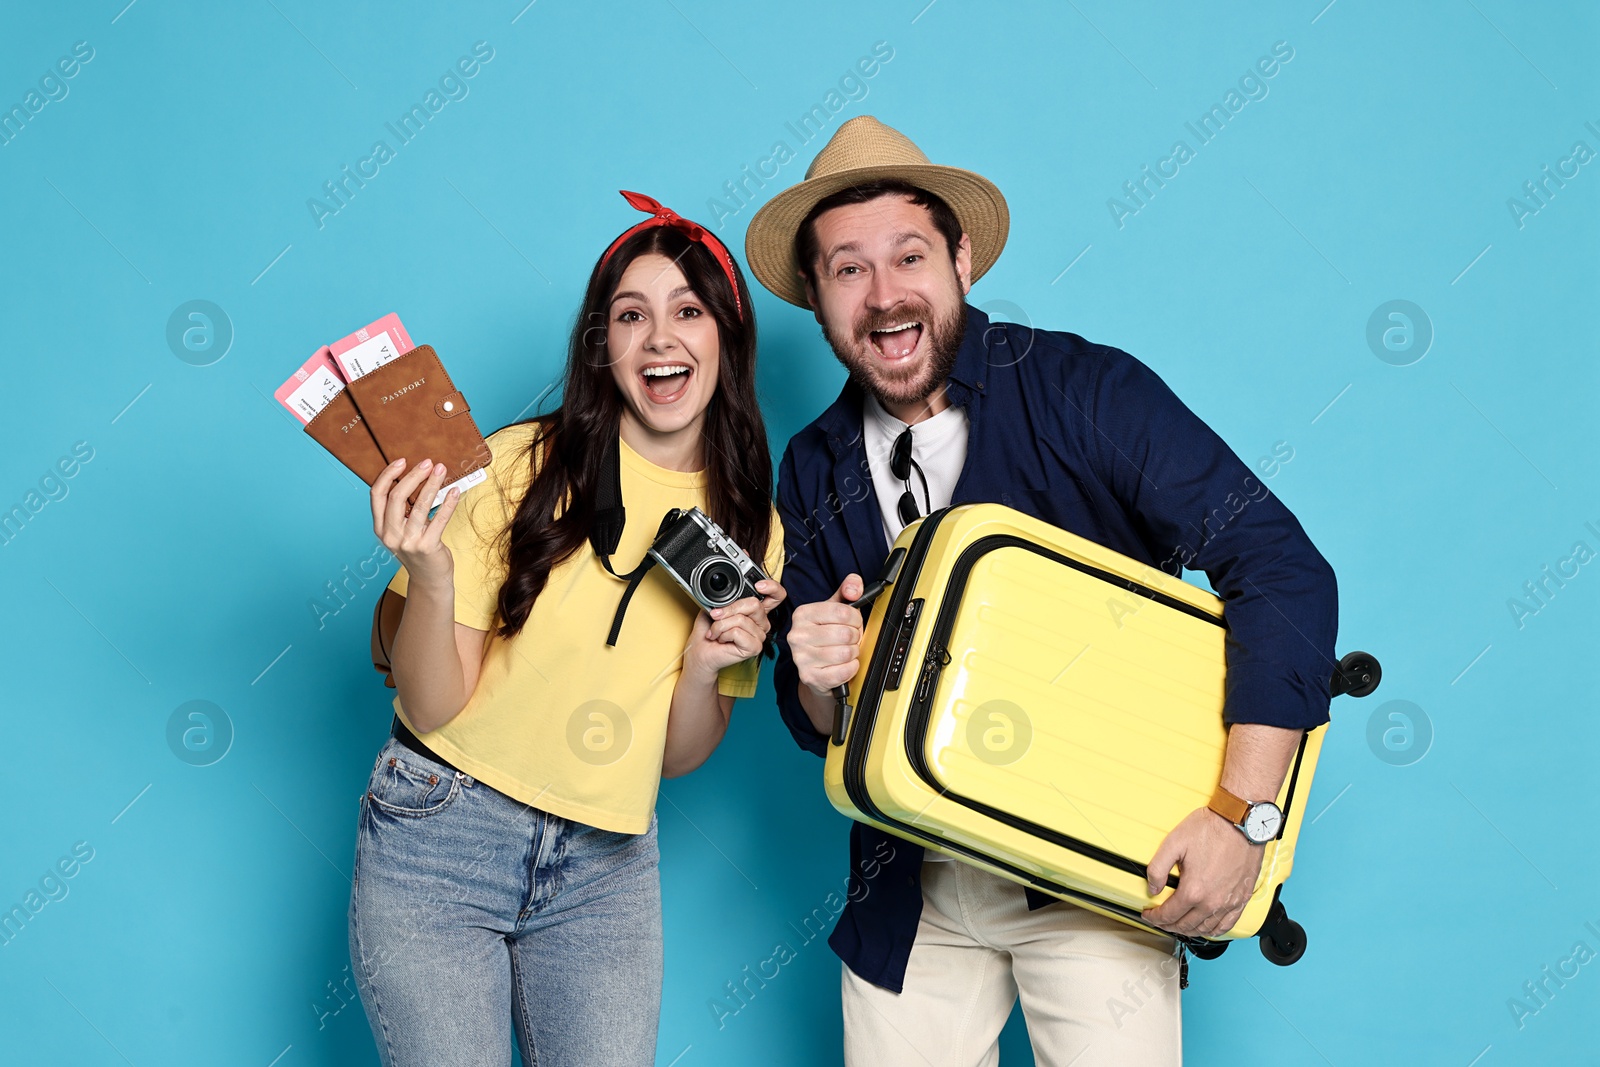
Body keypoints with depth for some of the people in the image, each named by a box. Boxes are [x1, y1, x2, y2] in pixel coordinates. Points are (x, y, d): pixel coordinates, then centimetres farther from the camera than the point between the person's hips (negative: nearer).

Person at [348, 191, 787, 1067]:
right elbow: (433, 707, -11)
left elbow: (678, 756, 7)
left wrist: (707, 667, -13)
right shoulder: (521, 468, -11)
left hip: (605, 867, 3)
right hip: (441, 837, -3)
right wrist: (431, 577, -28)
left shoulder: (749, 530, 1)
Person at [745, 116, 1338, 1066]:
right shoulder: (815, 472, 2)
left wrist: (1244, 816, -25)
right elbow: (819, 726, 8)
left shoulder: (1089, 392, -13)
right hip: (910, 893, 4)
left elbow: (1285, 570, -19)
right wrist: (817, 681, -17)